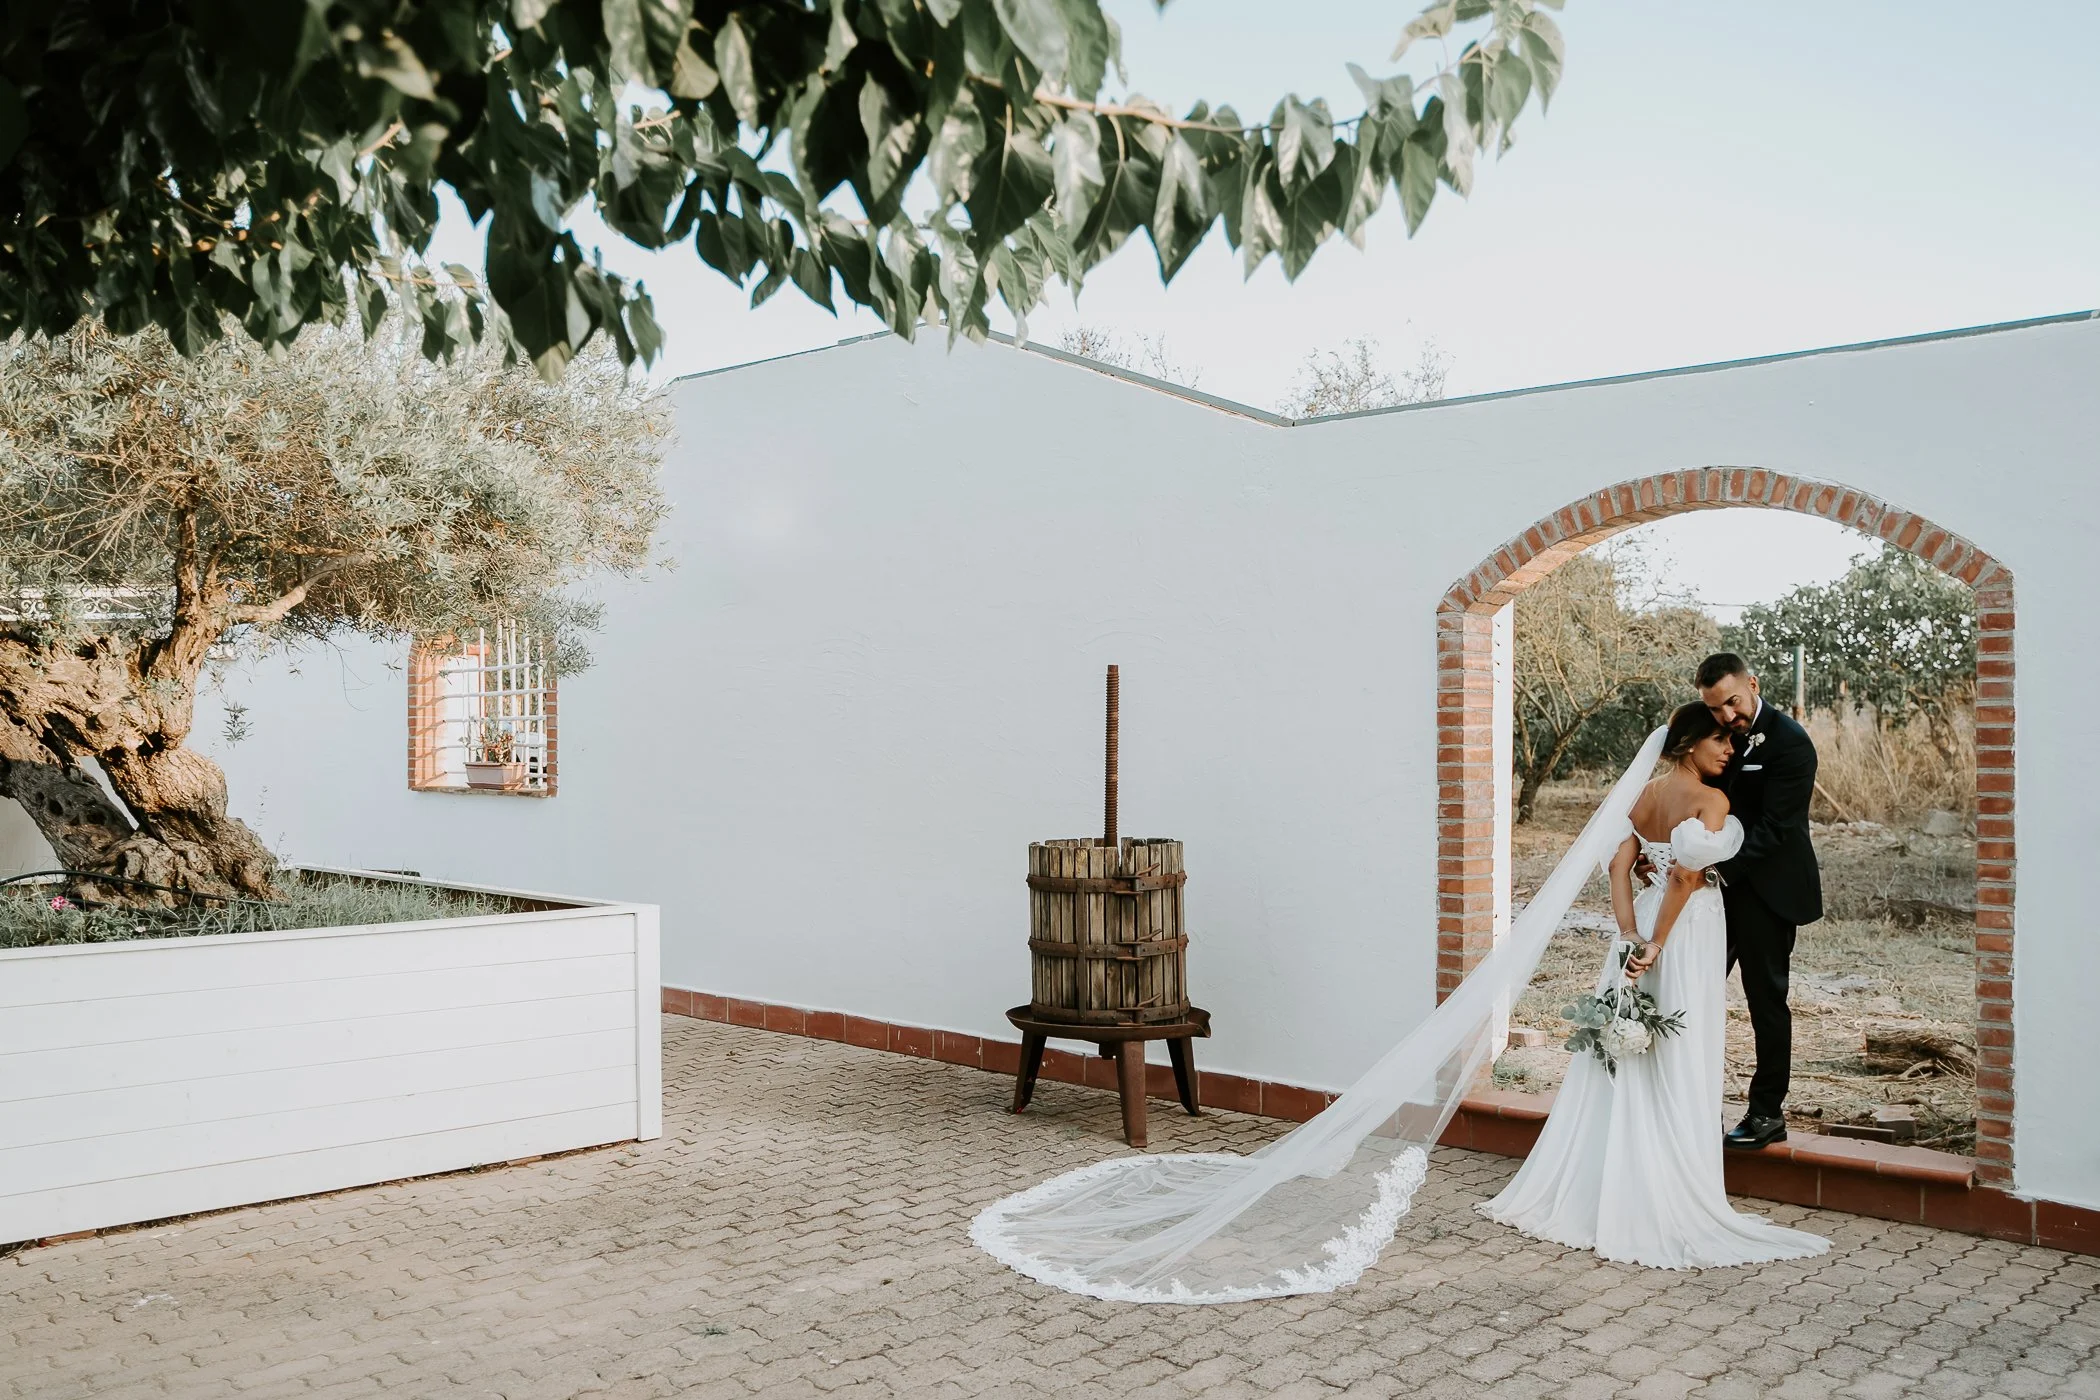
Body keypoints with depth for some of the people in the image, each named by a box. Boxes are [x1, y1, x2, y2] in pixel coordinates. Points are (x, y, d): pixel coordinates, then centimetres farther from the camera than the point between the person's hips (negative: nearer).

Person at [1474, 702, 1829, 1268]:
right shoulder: (1711, 800, -12)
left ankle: (1587, 1192, 18)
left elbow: (1620, 865, 1)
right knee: (1675, 1070, 1)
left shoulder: (1647, 794, 8)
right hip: (1689, 931, -6)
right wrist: (1658, 944, -15)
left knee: (1624, 1062, 12)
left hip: (1645, 920, 7)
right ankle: (1666, 1205, 8)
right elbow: (1686, 873, -22)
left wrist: (1631, 937, -6)